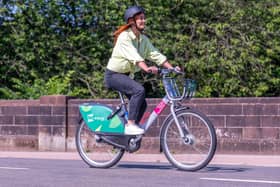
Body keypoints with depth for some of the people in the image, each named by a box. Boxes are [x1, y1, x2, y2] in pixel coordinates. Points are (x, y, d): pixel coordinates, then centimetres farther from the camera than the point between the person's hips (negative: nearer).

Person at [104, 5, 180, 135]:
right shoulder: (125, 37, -20)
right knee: (139, 90, -29)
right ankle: (130, 125, -27)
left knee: (142, 104, 4)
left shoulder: (143, 39, 3)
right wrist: (147, 69, -49)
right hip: (113, 75, -8)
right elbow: (134, 55, -35)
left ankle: (129, 129, 18)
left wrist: (171, 68, -15)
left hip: (124, 75, 8)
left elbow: (155, 55, -4)